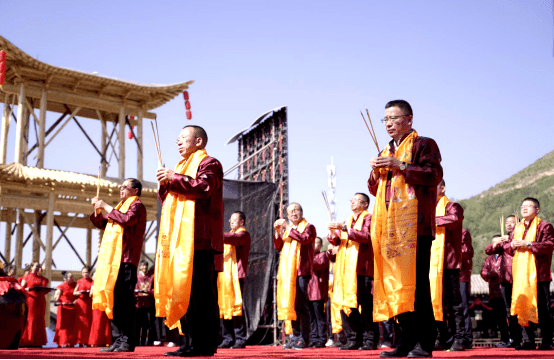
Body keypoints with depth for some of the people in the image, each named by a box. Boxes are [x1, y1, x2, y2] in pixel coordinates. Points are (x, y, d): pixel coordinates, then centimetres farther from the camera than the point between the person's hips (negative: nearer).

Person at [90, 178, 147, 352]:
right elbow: (102, 224, 30)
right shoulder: (121, 207, 26)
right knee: (114, 299, 6)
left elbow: (127, 219, -20)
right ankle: (121, 337, 11)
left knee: (124, 299, -11)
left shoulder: (137, 205, 0)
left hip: (126, 258, -9)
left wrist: (106, 207, -11)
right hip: (113, 259, 9)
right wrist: (97, 209, 13)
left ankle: (128, 341, -9)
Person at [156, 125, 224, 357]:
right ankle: (194, 340, 9)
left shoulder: (208, 163, 1)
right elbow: (168, 200, 26)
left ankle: (206, 344, -9)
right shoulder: (183, 166, 27)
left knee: (200, 291, -10)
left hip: (199, 240, -9)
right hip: (181, 240, 9)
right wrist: (165, 184, 6)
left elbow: (204, 187, -19)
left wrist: (173, 178, -11)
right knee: (184, 289, 5)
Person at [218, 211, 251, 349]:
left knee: (237, 306, -10)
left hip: (236, 274, -8)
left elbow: (234, 239, -18)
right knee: (225, 306, 3)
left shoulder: (244, 234, 2)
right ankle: (228, 338, 7)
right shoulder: (230, 234, 29)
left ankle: (240, 339, -8)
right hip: (225, 275, 8)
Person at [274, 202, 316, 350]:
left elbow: (304, 239, -16)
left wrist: (288, 228, -14)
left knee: (301, 303, -9)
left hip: (301, 270, -6)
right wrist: (277, 232, 2)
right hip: (287, 271, 6)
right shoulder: (287, 229, 21)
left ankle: (304, 339, -6)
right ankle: (295, 336, 12)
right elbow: (278, 247, 16)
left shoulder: (308, 227, 4)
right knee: (291, 303, 6)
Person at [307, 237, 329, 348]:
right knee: (311, 316, 6)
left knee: (319, 315, -8)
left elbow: (320, 265, -15)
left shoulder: (323, 255, 4)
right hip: (309, 291, 7)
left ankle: (322, 340, -6)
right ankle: (313, 339, 10)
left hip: (318, 291, -7)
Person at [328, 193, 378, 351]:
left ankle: (370, 340, -2)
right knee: (345, 304, 2)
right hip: (346, 269, 6)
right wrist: (333, 232, -5)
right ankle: (354, 339, 9)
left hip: (362, 268, -6)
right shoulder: (347, 221, 24)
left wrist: (344, 228, -17)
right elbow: (335, 241, 17)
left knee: (365, 305, -7)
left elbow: (366, 236, -14)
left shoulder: (368, 218, 3)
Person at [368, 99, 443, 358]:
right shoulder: (386, 152, 26)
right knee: (394, 282, 3)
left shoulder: (423, 144, 5)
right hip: (389, 226, 7)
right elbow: (374, 189, 26)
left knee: (416, 282, -11)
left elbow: (434, 175, -10)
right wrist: (376, 172, 5)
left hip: (414, 224, -7)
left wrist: (400, 166, -14)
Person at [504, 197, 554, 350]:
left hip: (538, 273, -6)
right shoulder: (517, 228, 20)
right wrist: (512, 245, -3)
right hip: (521, 274, 6)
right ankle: (530, 340, 12)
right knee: (524, 307, 5)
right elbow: (506, 246, 20)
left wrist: (528, 244, -18)